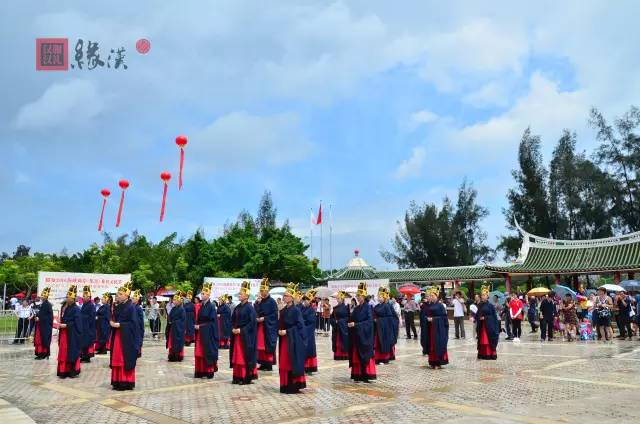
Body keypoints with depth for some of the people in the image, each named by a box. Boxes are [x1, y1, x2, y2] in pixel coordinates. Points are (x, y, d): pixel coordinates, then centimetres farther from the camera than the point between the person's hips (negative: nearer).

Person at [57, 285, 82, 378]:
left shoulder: (76, 309, -12)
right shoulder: (63, 307, 10)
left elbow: (77, 323, -15)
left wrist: (66, 325, -19)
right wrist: (60, 325, 5)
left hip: (72, 334, -7)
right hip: (63, 333, 7)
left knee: (72, 351, -1)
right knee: (63, 352, 7)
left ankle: (73, 371, 8)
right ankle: (63, 371, 14)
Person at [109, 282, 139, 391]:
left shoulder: (131, 307, -12)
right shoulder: (118, 306, 11)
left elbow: (133, 323, -16)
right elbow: (114, 319, 18)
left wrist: (119, 325, -19)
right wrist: (112, 322, -4)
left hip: (126, 338, -8)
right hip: (117, 336, 8)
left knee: (126, 360, -2)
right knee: (117, 359, 10)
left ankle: (126, 382, 5)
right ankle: (118, 381, 18)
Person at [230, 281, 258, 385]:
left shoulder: (249, 308, -11)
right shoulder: (237, 308, 11)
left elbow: (252, 323, -16)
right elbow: (233, 320, 17)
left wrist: (241, 330, -17)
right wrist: (233, 329, -1)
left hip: (246, 336, -7)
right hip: (237, 334, 7)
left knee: (245, 356, -3)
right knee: (237, 356, 9)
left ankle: (247, 377, 4)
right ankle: (237, 377, 16)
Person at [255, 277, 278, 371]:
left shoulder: (272, 301, -8)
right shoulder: (260, 302, 12)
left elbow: (274, 315, -12)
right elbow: (257, 312, 15)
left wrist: (264, 318, -17)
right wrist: (257, 318, -7)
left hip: (269, 328, -6)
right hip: (260, 326, 6)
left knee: (268, 345, -3)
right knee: (261, 345, 6)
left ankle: (269, 364, 4)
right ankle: (263, 363, 14)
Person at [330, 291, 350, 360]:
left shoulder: (346, 307, -4)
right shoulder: (335, 308, 10)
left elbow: (348, 317, -7)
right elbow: (332, 317, 13)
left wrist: (340, 321, -13)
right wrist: (334, 321, -6)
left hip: (343, 327, -5)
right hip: (336, 328, 5)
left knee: (344, 341, -4)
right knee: (337, 341, 4)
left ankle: (344, 355, 2)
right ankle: (337, 355, 9)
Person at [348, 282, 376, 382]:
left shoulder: (367, 307, -8)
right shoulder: (356, 308, 13)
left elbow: (369, 321, -16)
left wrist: (356, 324, -20)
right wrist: (350, 323, -3)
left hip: (364, 335, -7)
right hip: (356, 335, 7)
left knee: (365, 354, -6)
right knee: (356, 355, 6)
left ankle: (367, 375, -2)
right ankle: (358, 374, 12)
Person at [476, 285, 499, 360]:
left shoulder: (490, 305, -6)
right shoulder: (480, 305, 10)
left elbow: (494, 316, -7)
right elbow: (478, 315, 15)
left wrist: (485, 318, -14)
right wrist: (479, 318, -4)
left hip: (489, 326, -5)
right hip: (481, 326, 5)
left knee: (490, 340, -3)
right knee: (482, 341, 7)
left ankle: (491, 354, 3)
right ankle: (482, 354, 13)